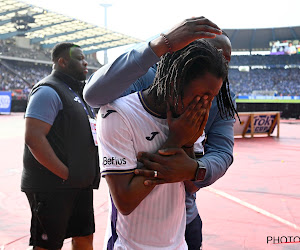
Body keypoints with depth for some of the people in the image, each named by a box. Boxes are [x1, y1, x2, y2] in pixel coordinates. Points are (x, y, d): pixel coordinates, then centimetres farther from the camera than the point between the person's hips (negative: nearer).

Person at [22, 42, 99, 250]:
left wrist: (91, 172, 12)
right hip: (52, 186, -9)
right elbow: (33, 138, -22)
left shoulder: (77, 92, 18)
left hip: (82, 185, 9)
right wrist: (66, 174, -20)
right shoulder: (49, 91, -12)